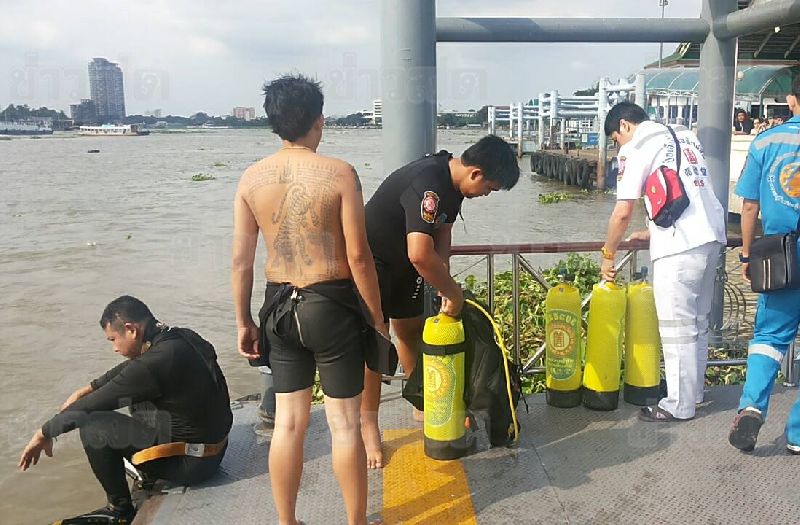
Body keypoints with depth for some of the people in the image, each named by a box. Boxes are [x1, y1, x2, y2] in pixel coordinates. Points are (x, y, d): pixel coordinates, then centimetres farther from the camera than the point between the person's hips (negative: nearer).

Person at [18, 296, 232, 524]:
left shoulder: (157, 361, -27)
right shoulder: (182, 338, -2)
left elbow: (92, 405, -17)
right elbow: (131, 369, 17)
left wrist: (44, 433, -3)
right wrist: (86, 389, 19)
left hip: (191, 463, -9)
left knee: (92, 426, -9)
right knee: (130, 391, 22)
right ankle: (148, 471, 32)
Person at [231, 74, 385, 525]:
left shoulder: (252, 178, 0)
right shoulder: (339, 173, -12)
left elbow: (241, 261, 2)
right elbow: (358, 256, -13)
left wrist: (244, 322, 13)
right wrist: (378, 317, -1)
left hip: (280, 307, 4)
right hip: (331, 305, -4)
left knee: (288, 422, 15)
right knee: (344, 424, 9)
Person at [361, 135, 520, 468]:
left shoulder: (453, 180, -4)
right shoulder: (427, 184, -35)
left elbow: (442, 233, 4)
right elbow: (420, 254, -44)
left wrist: (444, 279, -10)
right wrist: (453, 293, -30)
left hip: (403, 264, 9)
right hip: (373, 262, -9)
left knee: (412, 332, 16)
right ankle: (369, 428, 8)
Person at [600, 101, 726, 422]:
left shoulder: (636, 148, -2)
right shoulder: (685, 137, 21)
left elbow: (623, 213, -7)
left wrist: (608, 255, 5)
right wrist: (653, 231, 29)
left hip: (681, 245, -8)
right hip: (712, 235, 9)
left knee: (677, 327, 0)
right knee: (698, 322, 18)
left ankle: (679, 405, 9)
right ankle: (694, 391, 31)